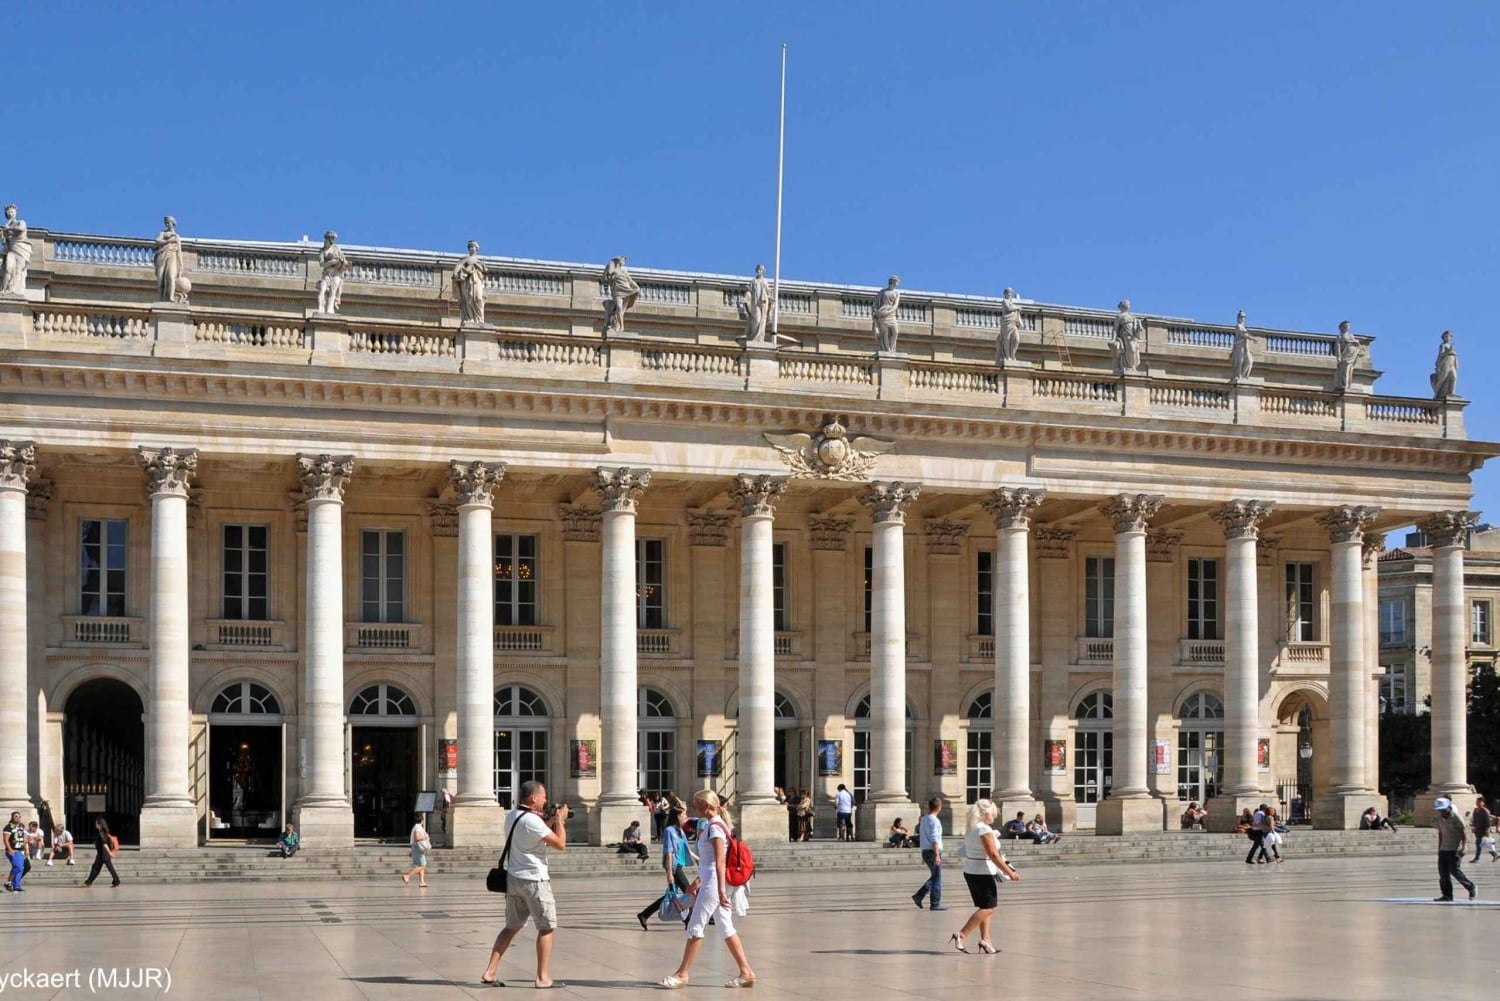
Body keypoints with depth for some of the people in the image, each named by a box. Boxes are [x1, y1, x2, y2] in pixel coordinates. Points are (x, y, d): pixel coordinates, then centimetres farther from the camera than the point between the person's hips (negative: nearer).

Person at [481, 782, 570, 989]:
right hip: (533, 880, -8)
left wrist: (552, 821, 14)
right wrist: (560, 819, -6)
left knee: (512, 927, 15)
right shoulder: (532, 821, -19)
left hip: (513, 878, 8)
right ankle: (543, 977, 4)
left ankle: (490, 972, 10)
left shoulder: (511, 816, 9)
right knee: (547, 927, 3)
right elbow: (560, 844, -18)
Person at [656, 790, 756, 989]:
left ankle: (682, 974, 4)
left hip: (713, 883, -10)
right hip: (711, 883, 10)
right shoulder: (712, 825, 15)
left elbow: (720, 861, -20)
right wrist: (698, 883, 28)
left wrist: (721, 889, -25)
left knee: (695, 927, -3)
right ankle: (746, 972, 7)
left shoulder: (714, 827, -14)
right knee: (726, 928, 9)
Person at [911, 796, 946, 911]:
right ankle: (935, 904, 4)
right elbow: (934, 839, -22)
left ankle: (919, 895, 8)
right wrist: (937, 855, -23)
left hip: (925, 851, 9)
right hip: (933, 851, -9)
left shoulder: (924, 819, 13)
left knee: (935, 877, 17)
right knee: (937, 878, 0)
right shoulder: (934, 820, -15)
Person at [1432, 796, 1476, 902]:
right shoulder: (1439, 819, 7)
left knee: (1455, 871, -12)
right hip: (1444, 849, 6)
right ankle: (1447, 895, 8)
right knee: (1443, 873, 2)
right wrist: (1439, 848, 18)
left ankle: (1471, 888, 9)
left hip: (1455, 849, -6)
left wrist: (1463, 847, -18)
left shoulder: (1456, 818, -10)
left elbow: (1464, 833, -9)